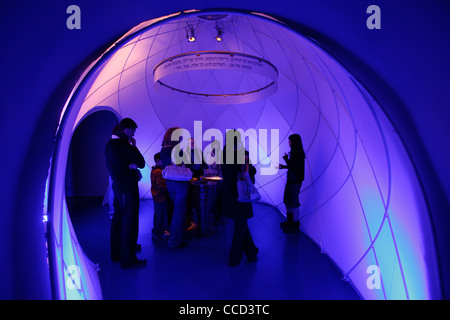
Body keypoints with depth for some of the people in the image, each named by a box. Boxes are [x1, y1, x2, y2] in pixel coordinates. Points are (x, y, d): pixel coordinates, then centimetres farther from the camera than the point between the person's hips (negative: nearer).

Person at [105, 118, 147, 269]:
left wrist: (129, 165, -2)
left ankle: (116, 253, 31)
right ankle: (127, 259, 5)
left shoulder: (110, 143, 11)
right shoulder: (123, 145, -18)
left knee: (117, 219, 18)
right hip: (127, 187, -10)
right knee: (129, 222, -3)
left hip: (118, 185, 10)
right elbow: (141, 163, -11)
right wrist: (134, 146, -3)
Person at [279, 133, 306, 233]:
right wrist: (283, 166, 11)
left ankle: (295, 225, 14)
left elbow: (293, 166, -23)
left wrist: (286, 158, -8)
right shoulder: (294, 152, 8)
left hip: (295, 181, -9)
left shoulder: (299, 153, -20)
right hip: (291, 179, 9)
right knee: (287, 200, 17)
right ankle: (290, 220, 33)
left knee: (293, 202, 0)